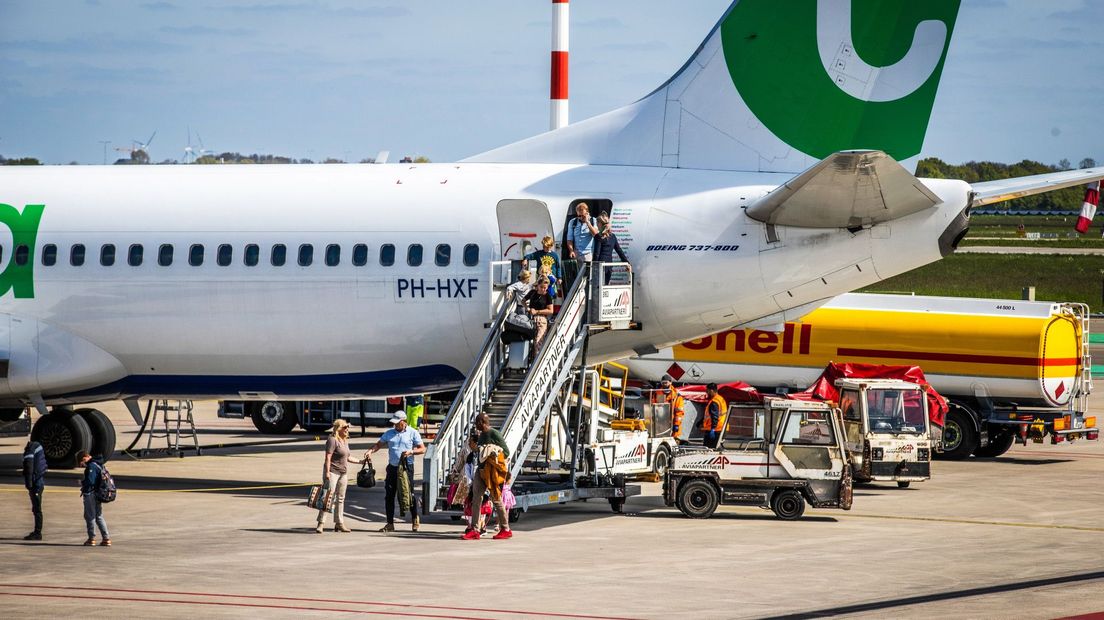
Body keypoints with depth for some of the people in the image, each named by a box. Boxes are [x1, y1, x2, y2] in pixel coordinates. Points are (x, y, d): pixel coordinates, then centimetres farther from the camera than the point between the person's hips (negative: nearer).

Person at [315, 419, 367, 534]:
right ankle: (321, 523, -11)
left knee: (340, 498, 11)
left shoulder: (345, 440, 15)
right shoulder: (332, 440, -13)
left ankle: (339, 524, 17)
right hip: (332, 472, -9)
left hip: (343, 473, 9)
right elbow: (328, 457, -18)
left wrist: (360, 462, 24)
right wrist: (327, 472, -24)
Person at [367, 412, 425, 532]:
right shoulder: (389, 433, 11)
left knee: (409, 493, -3)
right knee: (389, 496, 3)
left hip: (406, 467, -4)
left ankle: (415, 519, 17)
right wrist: (370, 450, -8)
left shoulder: (413, 433, 1)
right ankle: (390, 524, 9)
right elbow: (379, 444, 12)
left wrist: (411, 452, -16)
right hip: (392, 467, 4)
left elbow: (422, 449, 1)